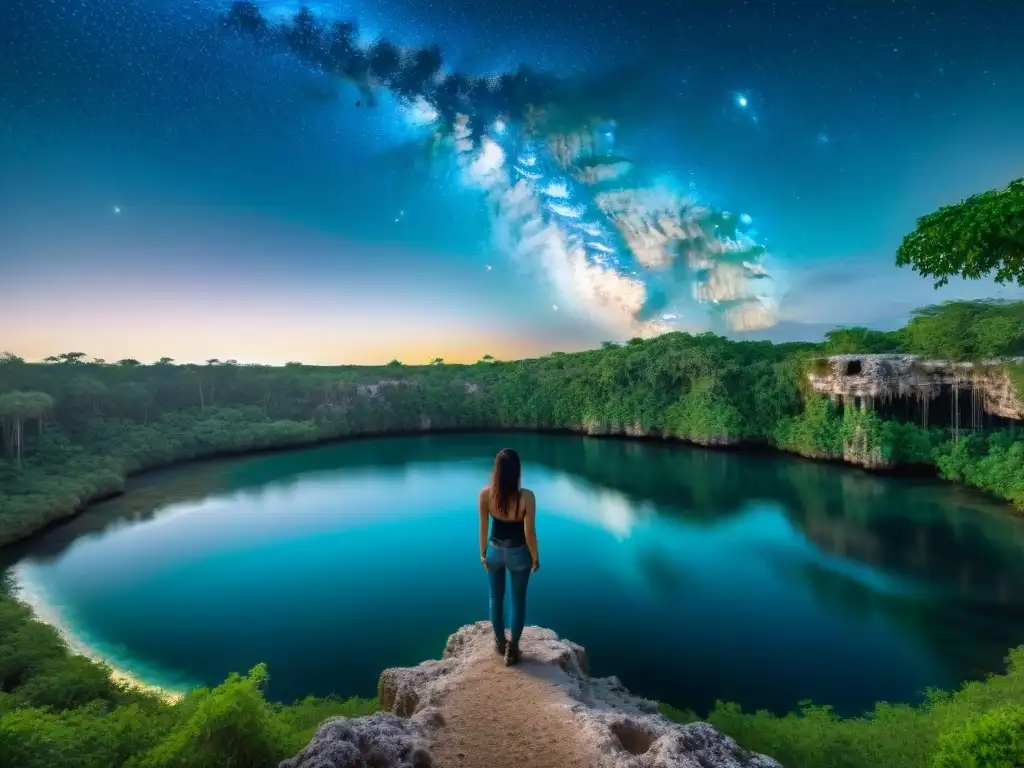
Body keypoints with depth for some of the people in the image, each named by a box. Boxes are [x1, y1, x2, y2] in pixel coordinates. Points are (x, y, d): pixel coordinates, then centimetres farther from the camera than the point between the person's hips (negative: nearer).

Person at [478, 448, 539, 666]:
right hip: (518, 553, -2)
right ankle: (512, 649, 29)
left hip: (495, 551, 2)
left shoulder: (485, 494, -19)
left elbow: (483, 528, -8)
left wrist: (482, 553, 8)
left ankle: (500, 642, 42)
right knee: (518, 601, 18)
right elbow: (529, 533, -17)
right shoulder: (527, 496, -25)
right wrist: (535, 558, -1)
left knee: (496, 598, 23)